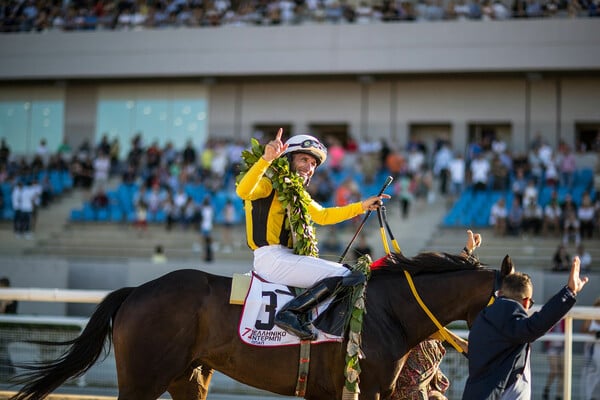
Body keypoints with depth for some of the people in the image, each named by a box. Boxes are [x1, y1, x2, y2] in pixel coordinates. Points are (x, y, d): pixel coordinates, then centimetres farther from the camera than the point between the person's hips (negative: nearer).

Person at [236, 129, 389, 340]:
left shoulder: (299, 194, 24)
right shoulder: (268, 185, -3)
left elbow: (323, 216, 26)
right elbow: (243, 191, -23)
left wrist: (362, 206, 20)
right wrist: (266, 159, -34)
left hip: (289, 257, 10)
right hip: (270, 258, -10)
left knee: (353, 274, 11)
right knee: (344, 276, -21)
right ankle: (290, 313, -25)